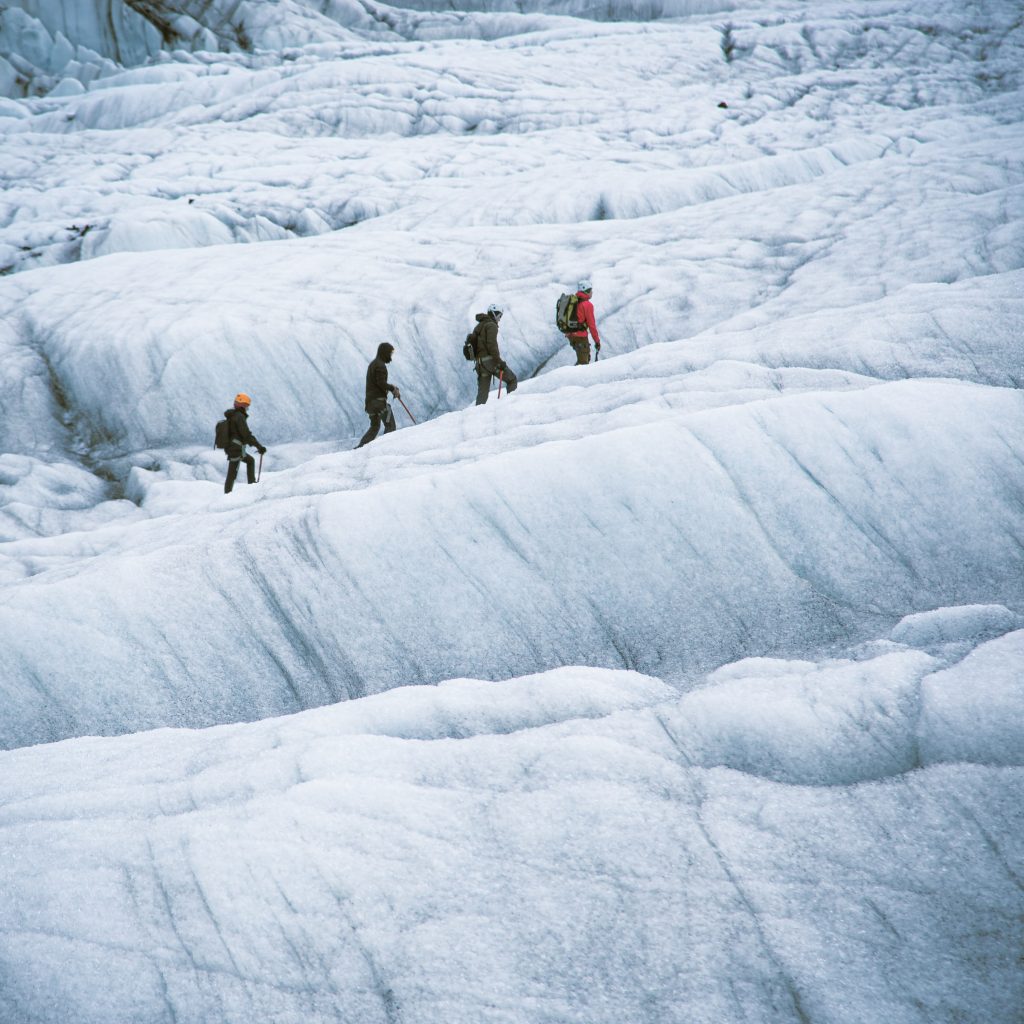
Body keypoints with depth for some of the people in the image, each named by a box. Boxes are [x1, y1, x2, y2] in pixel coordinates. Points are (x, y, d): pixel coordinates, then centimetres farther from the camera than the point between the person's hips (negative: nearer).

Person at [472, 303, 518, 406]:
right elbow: (492, 344, -19)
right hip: (490, 360, -8)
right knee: (512, 380, 3)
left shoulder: (479, 326, 21)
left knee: (482, 392, 8)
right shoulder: (491, 325, -6)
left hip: (480, 362, 8)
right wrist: (499, 361, -21)